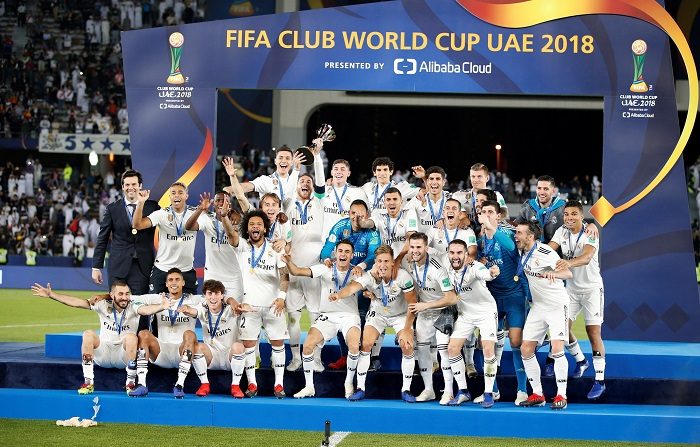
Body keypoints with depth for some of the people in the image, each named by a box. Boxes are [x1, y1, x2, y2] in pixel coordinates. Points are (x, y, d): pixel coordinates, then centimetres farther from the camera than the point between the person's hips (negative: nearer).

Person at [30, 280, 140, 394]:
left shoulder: (133, 308, -6)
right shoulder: (104, 305, -3)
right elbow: (76, 302, -4)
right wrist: (51, 294, -7)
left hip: (123, 356, -2)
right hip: (103, 354, 2)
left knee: (131, 337, -30)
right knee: (88, 334, -24)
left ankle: (130, 383, -24)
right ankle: (88, 383, -21)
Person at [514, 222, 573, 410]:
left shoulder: (546, 253, -20)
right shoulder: (522, 252, 2)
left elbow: (568, 273, -30)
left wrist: (554, 273, -50)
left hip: (557, 305, -7)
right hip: (538, 307, 7)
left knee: (557, 349, -18)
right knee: (526, 349, 0)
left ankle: (561, 396, -11)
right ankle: (537, 394, 8)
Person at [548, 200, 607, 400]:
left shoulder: (590, 234, -20)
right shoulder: (562, 232, -2)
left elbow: (586, 257, -37)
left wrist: (569, 263, -57)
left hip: (592, 288, -5)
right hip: (571, 288, 5)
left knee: (593, 332, -10)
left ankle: (600, 381, -6)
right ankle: (580, 361, 29)